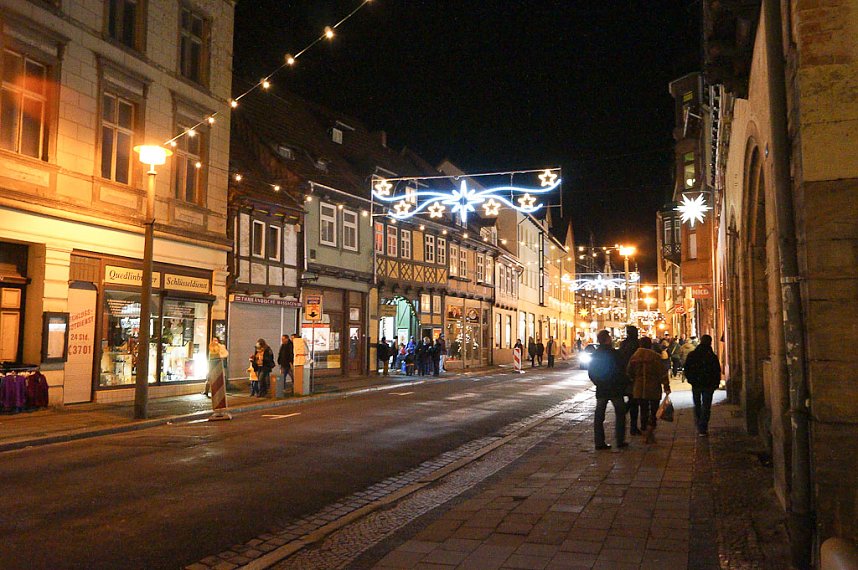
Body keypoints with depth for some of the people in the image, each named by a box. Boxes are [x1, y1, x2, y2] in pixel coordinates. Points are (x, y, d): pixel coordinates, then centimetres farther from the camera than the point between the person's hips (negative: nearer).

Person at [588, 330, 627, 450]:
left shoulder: (595, 354, 3)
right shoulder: (613, 353, -14)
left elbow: (591, 372, 7)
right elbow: (620, 371, -15)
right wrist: (623, 385, 0)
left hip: (601, 390, 4)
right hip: (615, 389, -4)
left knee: (599, 416, 7)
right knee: (620, 414, 10)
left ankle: (599, 442, 6)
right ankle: (620, 440, 9)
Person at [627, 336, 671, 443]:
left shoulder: (634, 356, 1)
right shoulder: (655, 356, -11)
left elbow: (629, 372, 10)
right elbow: (662, 372, -11)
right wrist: (666, 386, -7)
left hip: (639, 389, 3)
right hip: (653, 388, -3)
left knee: (643, 411, 12)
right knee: (654, 410, 8)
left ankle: (646, 433, 14)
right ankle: (651, 427, -15)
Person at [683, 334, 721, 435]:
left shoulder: (691, 355, -4)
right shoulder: (712, 356, -10)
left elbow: (686, 370, 1)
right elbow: (717, 372, -7)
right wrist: (716, 384, 4)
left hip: (696, 385, 2)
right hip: (708, 385, -2)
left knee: (697, 406, 17)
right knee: (706, 407, 4)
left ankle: (699, 428, 19)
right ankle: (703, 429, 0)